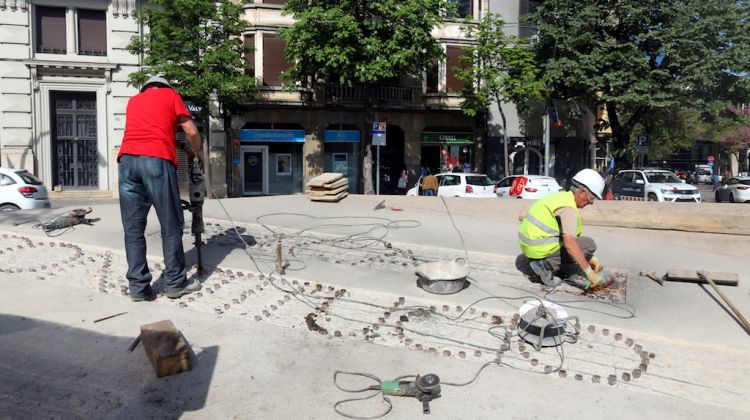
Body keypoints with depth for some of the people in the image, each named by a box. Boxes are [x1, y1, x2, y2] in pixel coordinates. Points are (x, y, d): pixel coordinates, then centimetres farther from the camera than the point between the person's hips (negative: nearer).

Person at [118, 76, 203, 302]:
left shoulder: (133, 100, 31)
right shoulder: (170, 94, 20)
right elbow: (192, 132, 14)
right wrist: (199, 155, 31)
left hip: (127, 159, 4)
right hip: (157, 160, -4)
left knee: (133, 228, 6)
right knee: (171, 225, 3)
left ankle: (138, 287, 5)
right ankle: (175, 283, 7)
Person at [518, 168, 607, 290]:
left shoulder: (562, 197, 14)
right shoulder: (568, 208, -18)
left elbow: (570, 237, 21)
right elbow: (570, 243, -29)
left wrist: (590, 258, 19)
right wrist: (589, 272, -26)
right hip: (541, 247, -10)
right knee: (589, 244, -4)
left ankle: (542, 262, 10)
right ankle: (547, 265, -9)